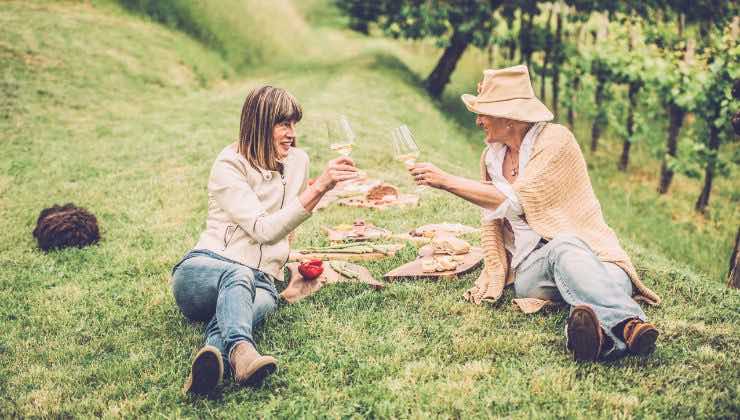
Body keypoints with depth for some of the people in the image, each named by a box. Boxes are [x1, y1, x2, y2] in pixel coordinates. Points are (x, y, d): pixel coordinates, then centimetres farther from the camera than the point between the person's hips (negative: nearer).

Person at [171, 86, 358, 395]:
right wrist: (319, 187, -27)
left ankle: (213, 358, -65)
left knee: (262, 301, -35)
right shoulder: (229, 166, -7)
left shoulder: (298, 161, 12)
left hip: (261, 281, 3)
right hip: (203, 269, -3)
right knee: (238, 275, -40)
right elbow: (264, 229, -21)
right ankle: (241, 351, -68)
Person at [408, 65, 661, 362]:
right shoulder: (491, 156, 16)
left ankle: (603, 327, -70)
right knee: (560, 252, -35)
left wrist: (445, 181, -14)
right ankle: (630, 323, -64)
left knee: (564, 248, -40)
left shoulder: (555, 139, -5)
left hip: (581, 247, -2)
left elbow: (515, 201, -16)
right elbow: (492, 219, 22)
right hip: (528, 267, 3)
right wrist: (494, 277, 6)